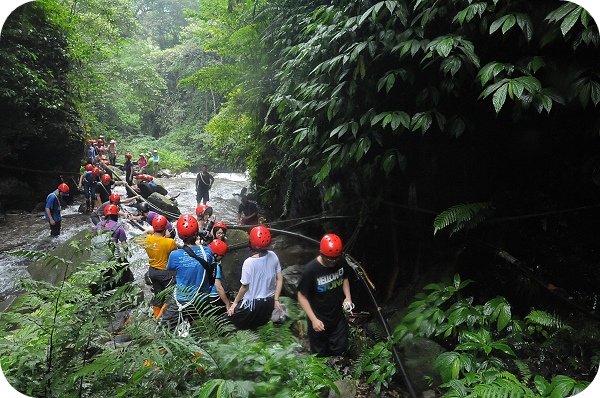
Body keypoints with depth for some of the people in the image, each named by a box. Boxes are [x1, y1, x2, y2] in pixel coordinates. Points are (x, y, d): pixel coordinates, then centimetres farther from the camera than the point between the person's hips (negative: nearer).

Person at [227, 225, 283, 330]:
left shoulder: (249, 262, -23)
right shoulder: (273, 256, -9)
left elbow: (245, 287, -14)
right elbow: (280, 279, -4)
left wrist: (235, 302, 1)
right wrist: (276, 300, 4)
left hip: (254, 303, -6)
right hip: (270, 301, 6)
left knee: (232, 316, 17)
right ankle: (272, 314, 12)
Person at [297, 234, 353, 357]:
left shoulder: (341, 262, -14)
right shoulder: (310, 270, -28)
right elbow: (302, 296, -18)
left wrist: (348, 296, -8)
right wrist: (314, 319, -23)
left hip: (339, 317, 4)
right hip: (319, 320, -4)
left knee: (340, 351, 20)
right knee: (320, 354, 16)